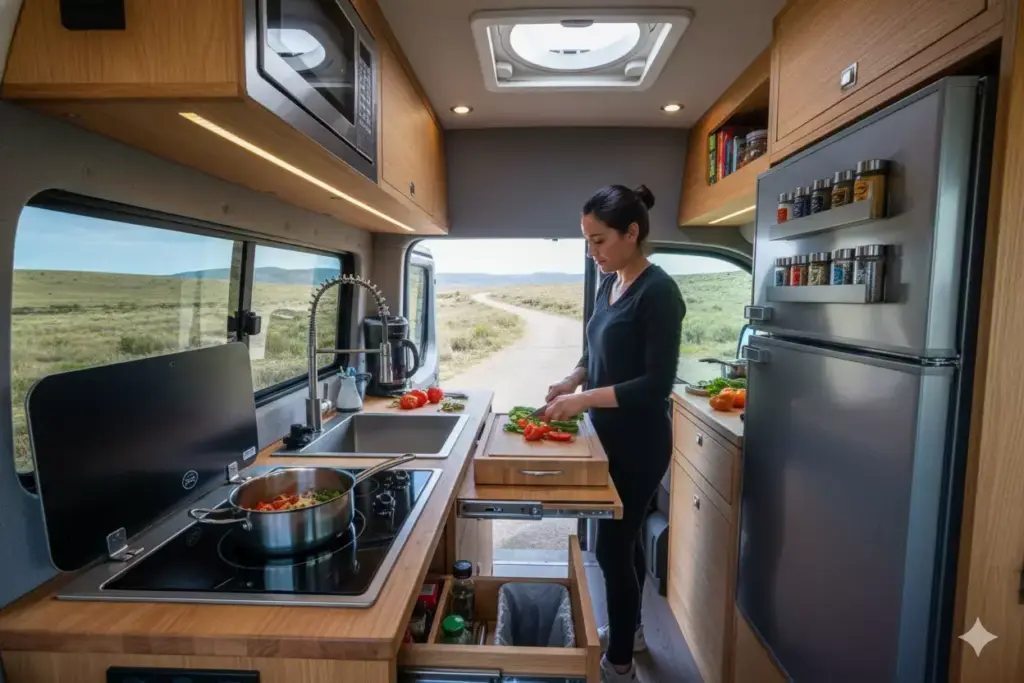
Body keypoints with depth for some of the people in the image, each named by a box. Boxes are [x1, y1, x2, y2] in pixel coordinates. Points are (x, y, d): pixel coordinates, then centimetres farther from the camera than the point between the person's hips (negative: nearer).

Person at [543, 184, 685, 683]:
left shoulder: (658, 292, -19)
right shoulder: (608, 283, 6)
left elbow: (657, 383, -22)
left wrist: (585, 399, -25)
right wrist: (573, 380, -4)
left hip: (640, 441, -8)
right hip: (611, 435, 8)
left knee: (612, 546, 4)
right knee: (623, 537, 21)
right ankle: (629, 629, 44)